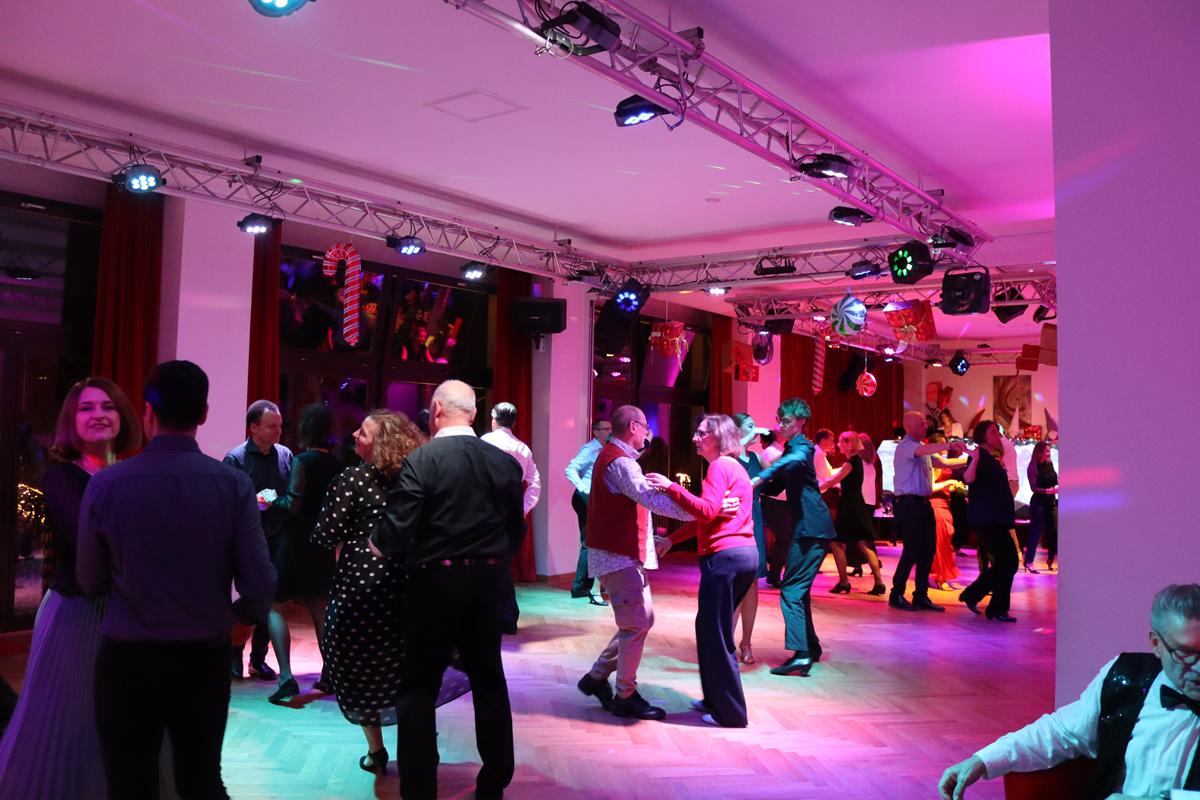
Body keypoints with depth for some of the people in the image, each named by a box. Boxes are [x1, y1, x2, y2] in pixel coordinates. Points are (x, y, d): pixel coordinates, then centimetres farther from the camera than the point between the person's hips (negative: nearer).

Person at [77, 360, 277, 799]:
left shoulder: (106, 484, -9)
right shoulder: (234, 484, -10)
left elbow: (90, 582, 2)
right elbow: (259, 584, -10)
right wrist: (240, 614, 12)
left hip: (126, 658, 0)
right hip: (204, 657, 1)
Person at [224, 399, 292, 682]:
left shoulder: (285, 455, 4)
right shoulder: (236, 458, -7)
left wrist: (276, 501, -10)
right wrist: (254, 502, -25)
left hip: (275, 540, 4)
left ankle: (259, 658, 23)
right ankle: (234, 657, 20)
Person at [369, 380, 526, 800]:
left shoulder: (421, 459, -14)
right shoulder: (504, 462, 0)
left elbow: (397, 529, -18)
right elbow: (516, 531, 4)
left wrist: (376, 544, 4)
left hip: (435, 581, -4)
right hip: (488, 581, 5)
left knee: (418, 686, 9)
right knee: (489, 679, 17)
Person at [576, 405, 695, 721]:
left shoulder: (615, 456, 16)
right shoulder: (620, 461, -19)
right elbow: (651, 499, -30)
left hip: (625, 553, 11)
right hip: (617, 556, -11)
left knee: (642, 619, 14)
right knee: (636, 624, -5)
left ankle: (596, 677, 22)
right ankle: (625, 698, 6)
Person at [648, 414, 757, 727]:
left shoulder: (720, 466, -7)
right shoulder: (734, 467, 23)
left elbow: (706, 511, -21)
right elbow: (706, 519, 25)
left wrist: (671, 487, -23)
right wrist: (672, 539, 26)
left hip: (724, 556, -10)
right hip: (745, 553, 10)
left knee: (717, 634, -2)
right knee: (709, 627, 19)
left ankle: (731, 713, 5)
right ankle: (715, 699, 27)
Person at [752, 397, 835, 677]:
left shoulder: (802, 447, -10)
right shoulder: (792, 449, 19)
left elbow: (793, 461, -36)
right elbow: (774, 487, 20)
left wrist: (758, 478, -44)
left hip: (811, 528, -10)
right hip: (806, 528, 10)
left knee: (792, 590, -12)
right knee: (799, 590, 16)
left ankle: (801, 654, -14)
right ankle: (811, 648, 25)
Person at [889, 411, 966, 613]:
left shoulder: (922, 448, 20)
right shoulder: (905, 446, -8)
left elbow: (944, 463, 16)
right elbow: (926, 449, -29)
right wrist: (950, 445, -34)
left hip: (924, 504, 9)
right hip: (909, 504, -9)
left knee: (928, 550, 7)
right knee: (912, 550, -8)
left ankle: (921, 596, 14)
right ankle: (896, 595, 3)